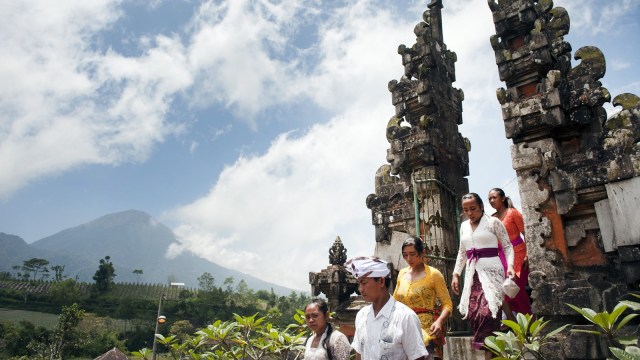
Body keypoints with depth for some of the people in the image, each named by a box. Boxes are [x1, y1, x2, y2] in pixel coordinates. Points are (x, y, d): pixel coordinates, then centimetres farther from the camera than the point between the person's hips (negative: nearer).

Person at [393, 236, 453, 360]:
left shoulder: (433, 274, -6)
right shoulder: (402, 273, 9)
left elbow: (447, 304, -7)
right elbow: (395, 301, 20)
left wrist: (439, 321, -24)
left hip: (426, 328, -4)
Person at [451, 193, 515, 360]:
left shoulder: (493, 222, -1)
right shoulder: (464, 226, 14)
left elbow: (507, 246, 0)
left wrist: (510, 265, -16)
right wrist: (456, 274, 16)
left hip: (491, 271, -5)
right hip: (472, 274, 6)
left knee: (487, 312, -17)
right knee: (471, 313, -3)